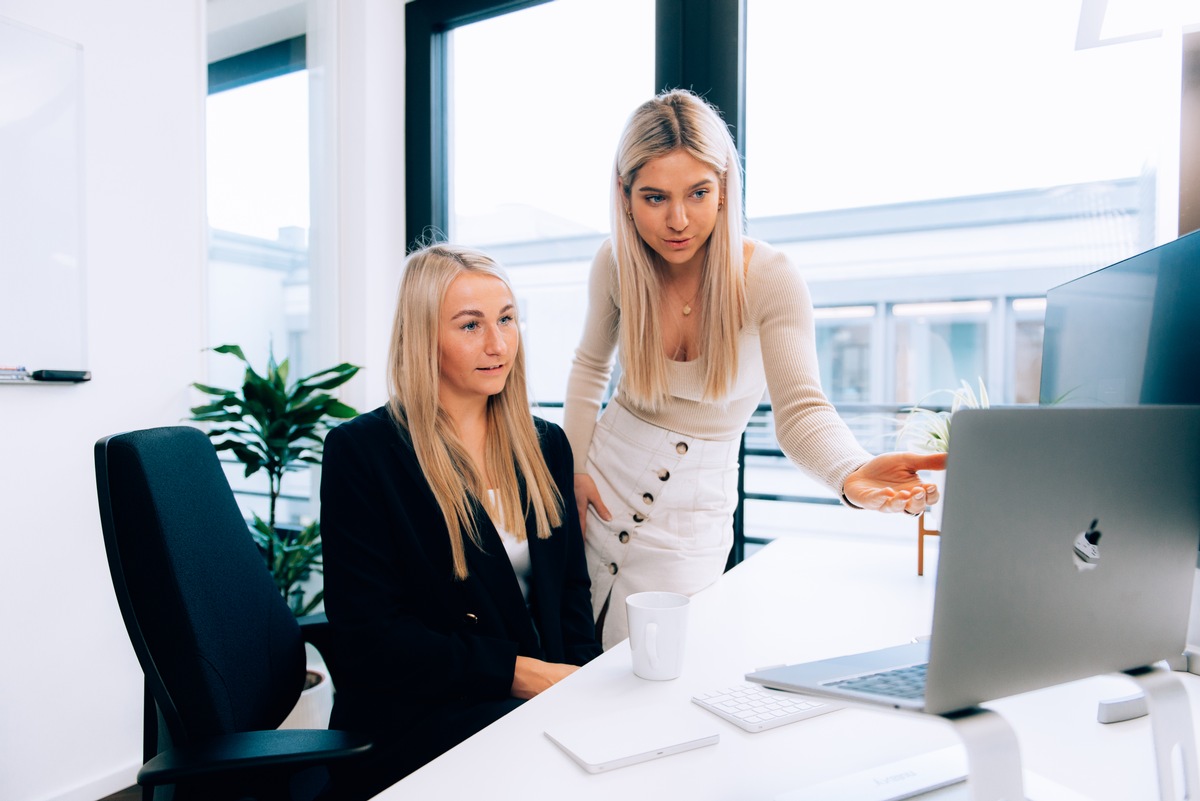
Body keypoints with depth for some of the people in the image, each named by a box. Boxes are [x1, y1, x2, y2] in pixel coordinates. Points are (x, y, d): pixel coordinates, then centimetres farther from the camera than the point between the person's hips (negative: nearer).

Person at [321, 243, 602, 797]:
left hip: (547, 688, 6)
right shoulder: (360, 450, -8)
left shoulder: (545, 445, 9)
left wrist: (577, 680, -8)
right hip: (412, 715, -5)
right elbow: (368, 637, -11)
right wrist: (518, 671, -15)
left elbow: (570, 589, 11)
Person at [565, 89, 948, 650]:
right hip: (604, 484, 3)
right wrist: (573, 466, -1)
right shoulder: (615, 263, -10)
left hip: (689, 523, -2)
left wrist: (852, 473, -48)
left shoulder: (770, 280, -18)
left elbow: (800, 410, -26)